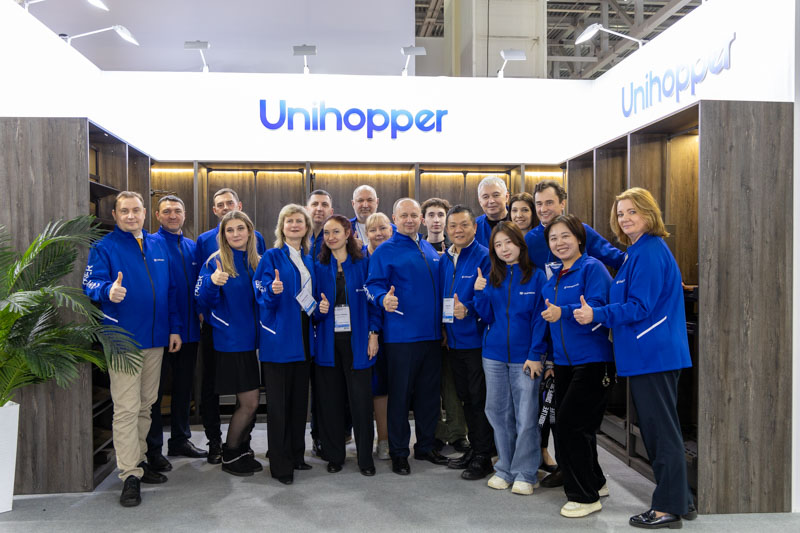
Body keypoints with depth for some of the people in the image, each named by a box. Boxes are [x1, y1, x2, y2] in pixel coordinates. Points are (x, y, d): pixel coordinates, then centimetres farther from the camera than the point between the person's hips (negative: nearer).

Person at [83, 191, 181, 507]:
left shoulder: (158, 246, 14)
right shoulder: (104, 248, -1)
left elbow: (170, 289, 16)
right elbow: (91, 283, -15)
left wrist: (174, 327, 11)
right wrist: (108, 291, -37)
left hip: (155, 338, 6)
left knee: (145, 405, 14)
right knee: (126, 408, -6)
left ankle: (138, 460, 27)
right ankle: (130, 476, 0)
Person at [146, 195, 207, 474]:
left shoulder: (192, 247, 12)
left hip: (188, 328, 6)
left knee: (184, 385, 15)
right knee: (155, 388, 3)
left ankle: (180, 439, 28)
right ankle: (153, 448, 12)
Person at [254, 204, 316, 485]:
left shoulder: (308, 261, 15)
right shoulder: (271, 257, -3)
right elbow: (262, 298, -10)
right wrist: (273, 291, -30)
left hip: (303, 336, 6)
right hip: (279, 336, -6)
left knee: (299, 399, 11)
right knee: (278, 402, -2)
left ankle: (296, 455, 23)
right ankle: (280, 464, 5)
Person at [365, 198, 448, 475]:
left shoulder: (430, 250, 16)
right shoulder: (384, 252, -3)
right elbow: (374, 285, -10)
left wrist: (442, 325, 17)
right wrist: (384, 299, -32)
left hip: (431, 334, 6)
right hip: (401, 335, -6)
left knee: (429, 392, 13)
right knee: (400, 394, 1)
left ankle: (425, 446, 27)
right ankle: (398, 452, 13)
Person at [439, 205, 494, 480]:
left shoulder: (485, 258, -10)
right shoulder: (444, 260, 11)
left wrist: (468, 308, -28)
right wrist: (443, 326, 8)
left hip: (477, 340, -7)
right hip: (453, 341, 7)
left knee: (480, 399, 0)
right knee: (465, 398, 16)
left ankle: (483, 457, 11)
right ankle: (473, 449, 29)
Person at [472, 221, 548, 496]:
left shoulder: (536, 276, -3)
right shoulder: (491, 278, 8)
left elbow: (540, 319, -5)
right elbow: (488, 317, 7)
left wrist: (535, 354, -11)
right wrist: (480, 293, -10)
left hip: (525, 357, -4)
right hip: (494, 355, 4)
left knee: (526, 416, 0)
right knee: (498, 413, 10)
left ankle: (525, 473, 13)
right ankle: (505, 469, 23)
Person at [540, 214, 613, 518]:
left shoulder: (592, 268, -8)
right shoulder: (552, 279, 15)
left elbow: (599, 307, -22)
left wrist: (563, 312, -35)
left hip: (593, 361, -8)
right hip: (564, 363, 8)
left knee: (570, 425, -9)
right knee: (566, 425, 12)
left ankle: (586, 496, 6)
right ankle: (595, 482, 32)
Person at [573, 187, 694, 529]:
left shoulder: (650, 252, -15)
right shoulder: (637, 252, 17)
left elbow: (640, 307, -20)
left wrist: (597, 315, -19)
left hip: (653, 355, -11)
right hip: (647, 354, 11)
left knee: (661, 430, -2)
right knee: (657, 430, 16)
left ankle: (668, 509, 8)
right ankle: (680, 501, 27)